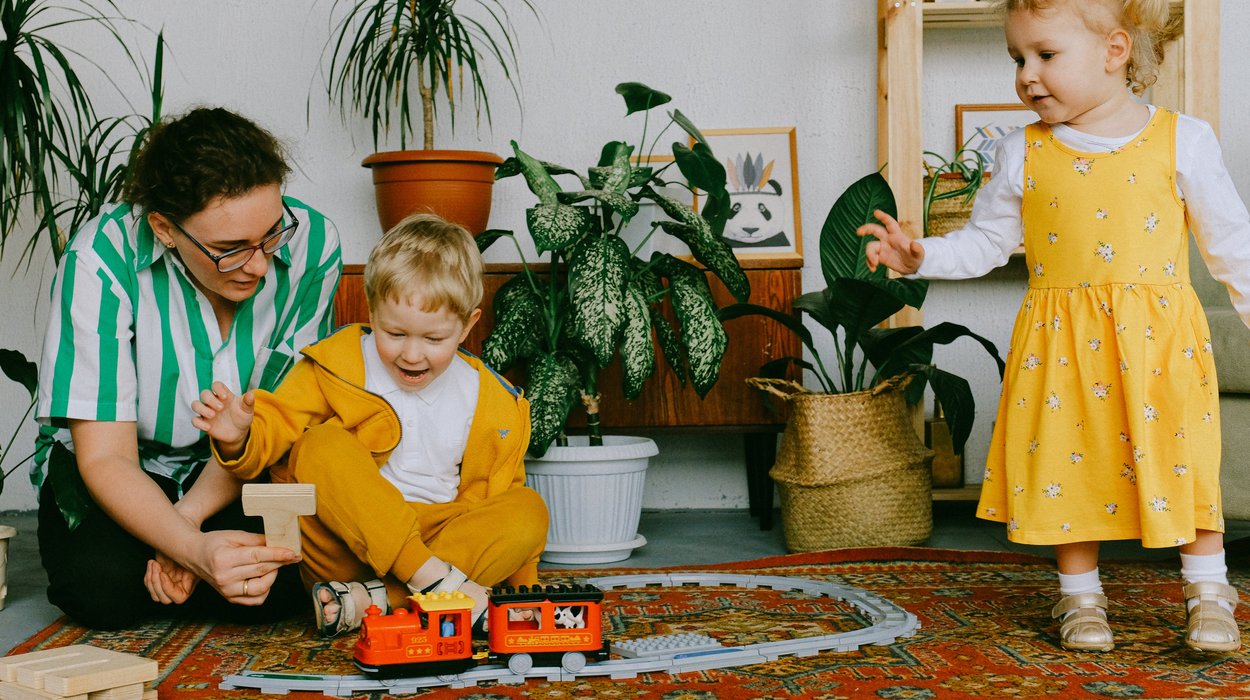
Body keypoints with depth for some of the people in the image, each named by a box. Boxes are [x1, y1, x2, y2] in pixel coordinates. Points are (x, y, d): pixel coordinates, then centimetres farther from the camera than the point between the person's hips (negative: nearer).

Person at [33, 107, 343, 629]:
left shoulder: (311, 245, -21)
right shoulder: (103, 259, -26)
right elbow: (105, 456, -25)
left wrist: (190, 516, -27)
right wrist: (193, 548, -43)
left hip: (238, 469, 1)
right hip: (126, 464, -1)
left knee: (272, 585, -28)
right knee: (101, 585, -30)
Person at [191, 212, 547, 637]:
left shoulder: (494, 403, 5)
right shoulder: (335, 367, -2)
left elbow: (500, 502, 11)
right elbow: (273, 426, -3)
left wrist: (521, 592, 5)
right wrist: (237, 439, -27)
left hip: (439, 537, 2)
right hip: (345, 550, -2)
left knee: (530, 510, -22)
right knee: (324, 444, -26)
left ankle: (374, 601, -31)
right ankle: (433, 577, -33)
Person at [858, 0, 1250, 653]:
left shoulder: (1180, 140, -2)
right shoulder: (1023, 153, 2)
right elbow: (986, 240, 8)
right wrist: (923, 256, -6)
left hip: (1160, 336, -1)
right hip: (1063, 344, 2)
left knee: (1185, 463, 2)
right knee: (1069, 467, 6)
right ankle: (1080, 594, 24)